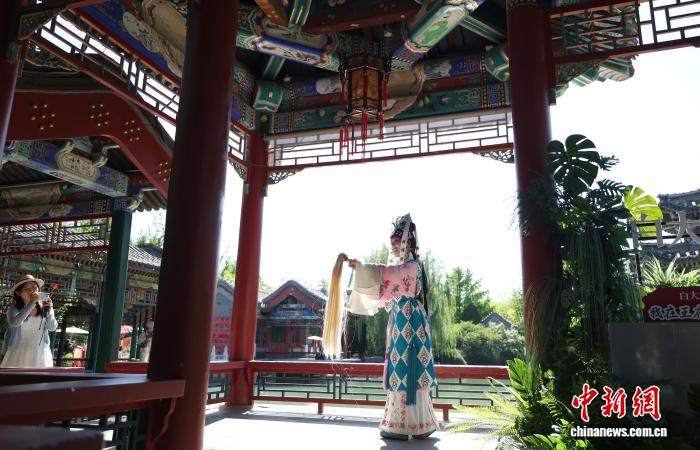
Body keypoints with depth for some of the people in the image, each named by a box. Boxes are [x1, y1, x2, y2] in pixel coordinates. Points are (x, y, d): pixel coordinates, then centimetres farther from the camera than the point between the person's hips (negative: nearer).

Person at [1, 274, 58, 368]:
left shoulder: (45, 308, 5)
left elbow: (52, 328, -3)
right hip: (19, 353, -1)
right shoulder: (14, 310, 0)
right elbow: (14, 323, -22)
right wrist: (31, 304, -24)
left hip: (41, 353, 1)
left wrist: (50, 310, -17)